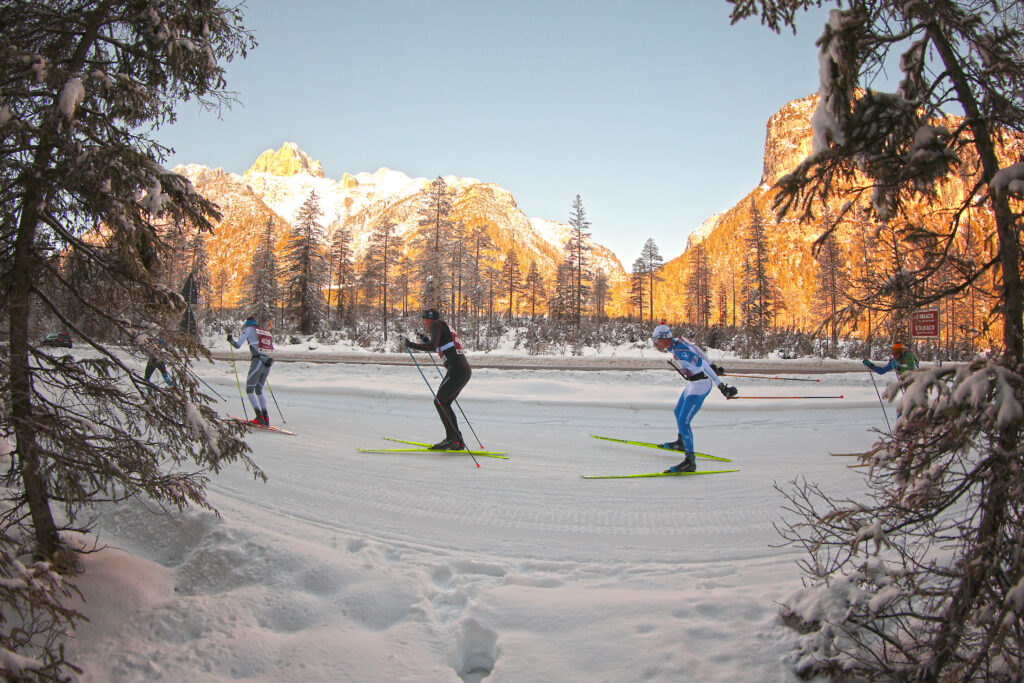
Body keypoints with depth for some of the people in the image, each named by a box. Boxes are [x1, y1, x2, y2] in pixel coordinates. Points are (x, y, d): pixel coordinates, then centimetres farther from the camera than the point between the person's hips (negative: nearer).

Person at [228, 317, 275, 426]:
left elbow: (238, 345, 3)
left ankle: (259, 417, -12)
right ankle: (265, 418, 11)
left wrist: (230, 339, 23)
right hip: (268, 364, 6)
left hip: (257, 361, -6)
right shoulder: (267, 332, 22)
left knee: (249, 390, 2)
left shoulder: (250, 329, 5)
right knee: (259, 391, 19)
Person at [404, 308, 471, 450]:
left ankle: (452, 438, -8)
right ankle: (458, 441, 10)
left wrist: (411, 345, -10)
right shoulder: (445, 327, 24)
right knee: (444, 404, 11)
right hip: (464, 370, 9)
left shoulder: (437, 324, -3)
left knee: (439, 402, -7)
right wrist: (426, 340, 31)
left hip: (457, 370, -9)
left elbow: (433, 346, -18)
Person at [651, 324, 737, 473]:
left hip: (700, 385, -10)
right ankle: (681, 443, 50)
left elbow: (703, 366, -29)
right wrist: (712, 366, 33)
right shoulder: (676, 343, 3)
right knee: (678, 412, 27)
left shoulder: (679, 351, -27)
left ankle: (690, 462, -12)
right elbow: (697, 353, 17)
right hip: (694, 383, 10)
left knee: (683, 422, -13)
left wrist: (721, 386, -30)